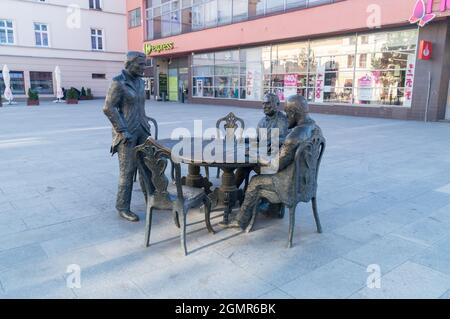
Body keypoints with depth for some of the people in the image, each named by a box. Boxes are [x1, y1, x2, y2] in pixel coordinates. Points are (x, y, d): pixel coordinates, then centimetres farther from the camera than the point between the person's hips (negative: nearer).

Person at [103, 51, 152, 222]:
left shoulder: (140, 82, 12)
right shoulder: (118, 82, -12)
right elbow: (108, 108, -16)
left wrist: (146, 125, 13)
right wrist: (123, 131, -19)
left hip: (141, 130, 7)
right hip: (126, 133, -7)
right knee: (128, 170, -4)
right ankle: (122, 208, 8)